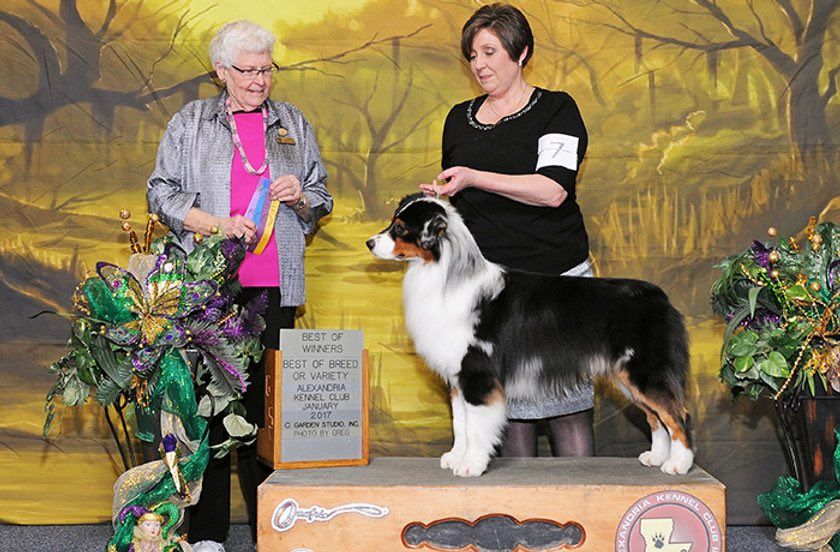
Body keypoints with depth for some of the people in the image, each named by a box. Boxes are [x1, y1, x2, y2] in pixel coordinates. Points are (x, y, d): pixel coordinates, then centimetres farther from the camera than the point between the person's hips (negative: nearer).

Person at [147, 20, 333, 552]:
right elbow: (162, 192, 5)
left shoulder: (294, 124, 17)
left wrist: (300, 197, -1)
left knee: (269, 404, -2)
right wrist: (217, 224, -9)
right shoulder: (191, 123, 10)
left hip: (274, 285, 2)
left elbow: (322, 198, 22)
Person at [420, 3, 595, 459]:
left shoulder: (556, 110, 1)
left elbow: (553, 190, -14)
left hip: (554, 278, -4)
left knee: (567, 406, -3)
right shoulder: (459, 118, 17)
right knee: (507, 404, 2)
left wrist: (473, 178, -16)